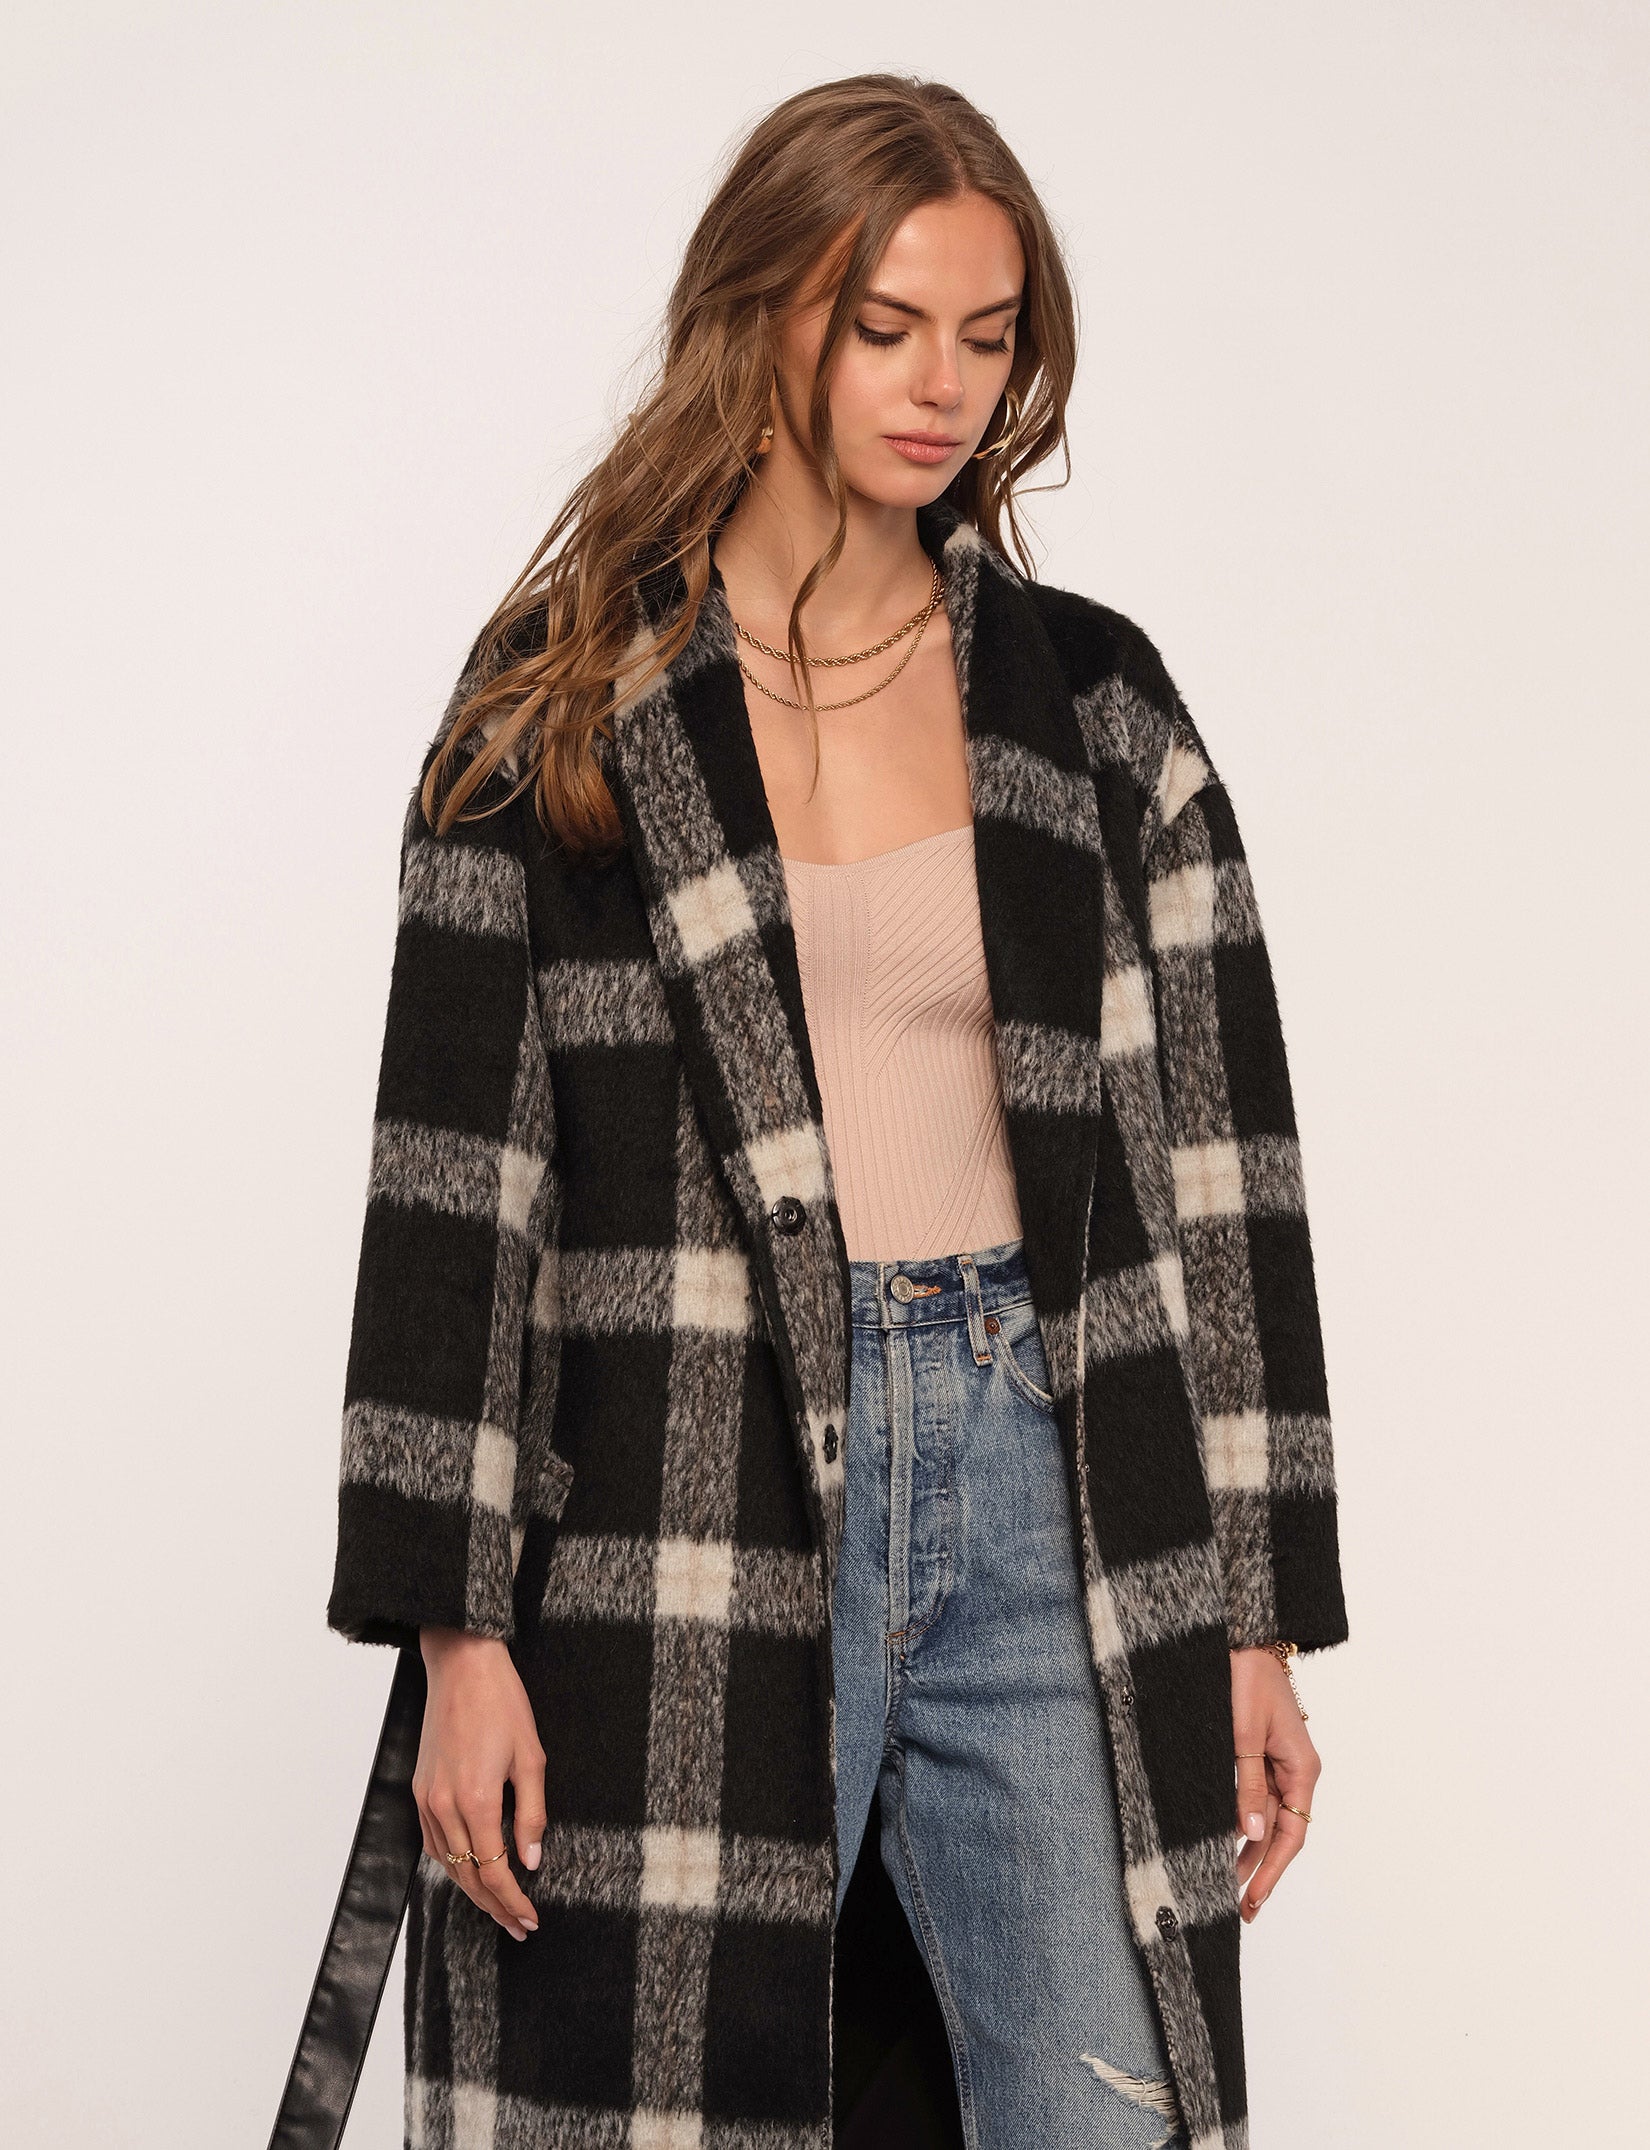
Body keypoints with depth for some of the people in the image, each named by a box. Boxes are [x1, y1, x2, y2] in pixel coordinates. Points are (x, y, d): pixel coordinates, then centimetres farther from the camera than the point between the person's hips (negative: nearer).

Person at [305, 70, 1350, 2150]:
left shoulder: (1096, 704, 10)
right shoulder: (564, 704, 3)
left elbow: (1219, 1168, 8)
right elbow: (451, 1179, -1)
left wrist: (1260, 1619, 4)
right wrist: (456, 1629, -7)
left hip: (1041, 1496, 2)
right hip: (684, 1521, -2)